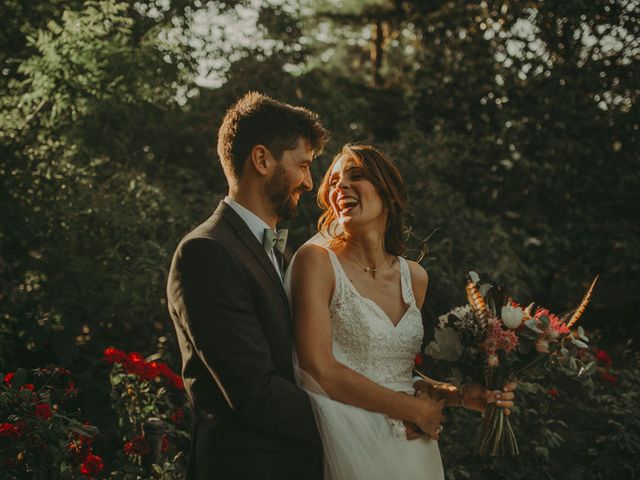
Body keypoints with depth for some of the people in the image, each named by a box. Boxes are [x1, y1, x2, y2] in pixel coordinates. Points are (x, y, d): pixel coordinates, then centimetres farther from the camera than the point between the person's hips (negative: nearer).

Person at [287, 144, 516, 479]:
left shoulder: (414, 277, 7)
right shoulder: (316, 260, -10)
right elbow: (320, 370, -16)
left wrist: (459, 395, -1)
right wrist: (415, 409, -10)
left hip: (412, 445, 5)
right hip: (347, 445, -5)